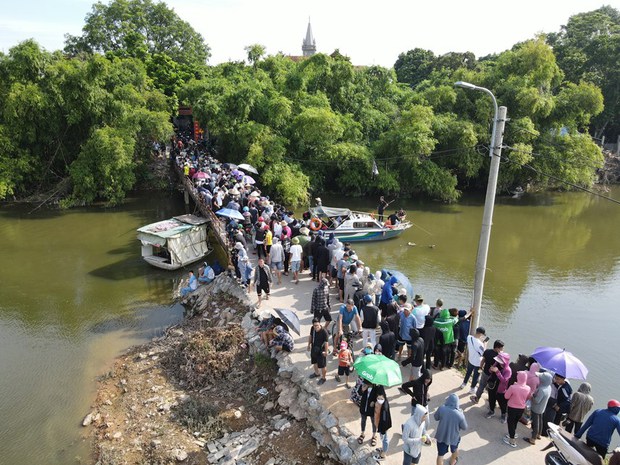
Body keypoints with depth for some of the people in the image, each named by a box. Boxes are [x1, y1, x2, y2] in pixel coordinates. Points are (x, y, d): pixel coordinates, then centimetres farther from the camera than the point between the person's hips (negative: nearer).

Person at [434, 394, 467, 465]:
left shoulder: (441, 409, -24)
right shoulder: (459, 414, -28)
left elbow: (436, 417, -5)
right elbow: (464, 427, -10)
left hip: (441, 436, 0)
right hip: (453, 437, 1)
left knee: (440, 454, 17)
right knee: (454, 449, 33)